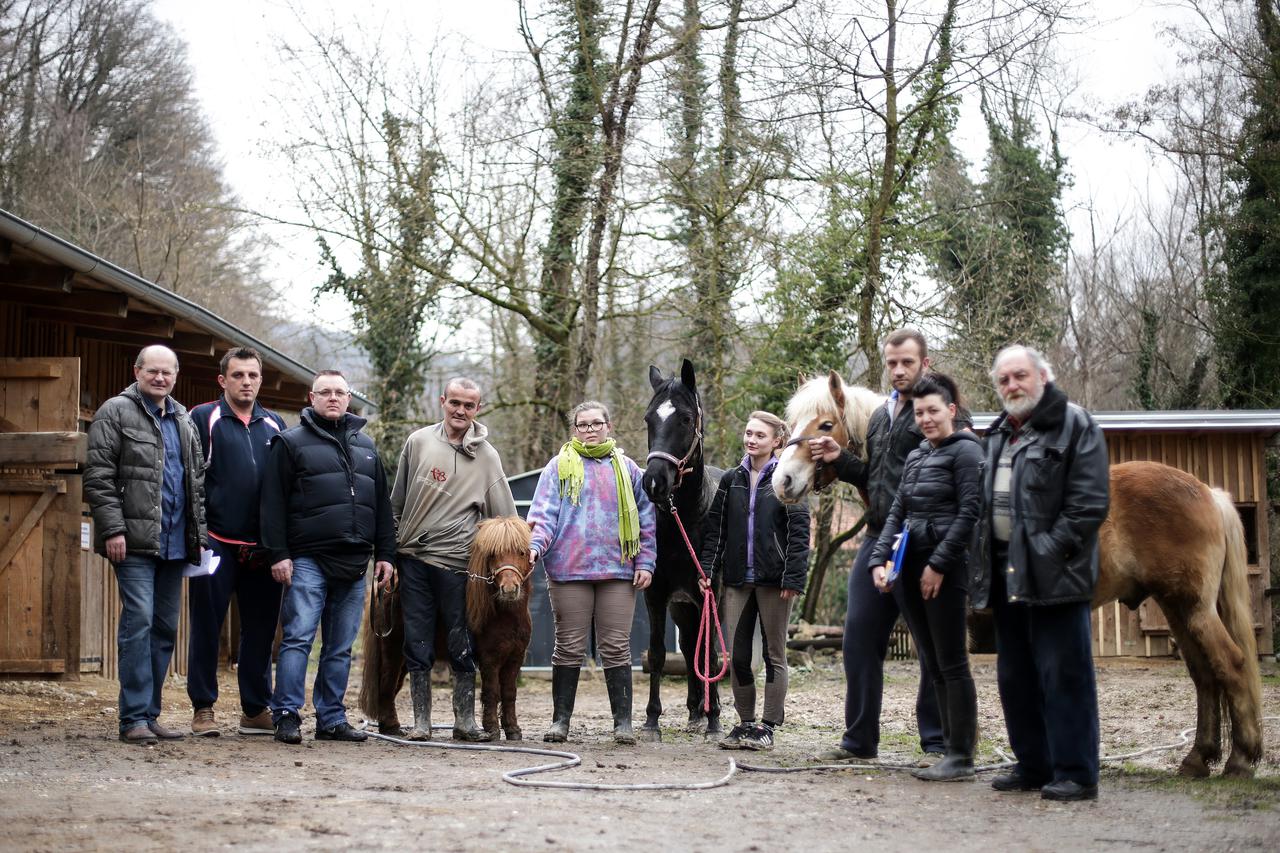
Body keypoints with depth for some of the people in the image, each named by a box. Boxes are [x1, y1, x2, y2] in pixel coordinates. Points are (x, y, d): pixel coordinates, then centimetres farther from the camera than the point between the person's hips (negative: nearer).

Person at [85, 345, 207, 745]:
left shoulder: (183, 421, 19)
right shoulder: (116, 412, 0)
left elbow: (196, 482, 23)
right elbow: (98, 476, -7)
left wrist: (199, 535, 15)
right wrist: (112, 529, -15)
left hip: (175, 543, 7)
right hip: (135, 541, -7)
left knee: (165, 627, 8)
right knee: (139, 621, -13)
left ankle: (150, 714, 14)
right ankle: (134, 718, -11)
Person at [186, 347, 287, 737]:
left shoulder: (274, 425, 14)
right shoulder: (203, 419, 0)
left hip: (263, 548, 4)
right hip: (216, 543, -4)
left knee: (260, 629, 8)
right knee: (207, 628, 2)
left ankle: (256, 709, 17)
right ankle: (203, 709, 10)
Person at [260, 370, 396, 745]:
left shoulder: (365, 446, 19)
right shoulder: (291, 443, 3)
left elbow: (382, 504, 20)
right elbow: (273, 503, -3)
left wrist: (384, 554, 12)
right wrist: (278, 554, -10)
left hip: (354, 563, 5)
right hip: (309, 559, -5)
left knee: (340, 647, 7)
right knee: (298, 637, -10)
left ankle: (331, 719, 11)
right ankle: (286, 714, -7)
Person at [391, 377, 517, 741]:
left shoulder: (486, 456, 3)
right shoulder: (418, 442, 5)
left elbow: (505, 517, 6)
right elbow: (396, 501, 13)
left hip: (456, 561, -1)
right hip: (413, 558, 1)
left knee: (463, 646, 1)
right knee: (417, 644, 4)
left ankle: (465, 721, 9)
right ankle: (421, 721, 10)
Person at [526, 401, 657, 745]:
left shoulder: (628, 470, 13)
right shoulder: (559, 466, 8)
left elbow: (646, 520, 14)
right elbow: (544, 513, 1)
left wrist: (645, 562, 4)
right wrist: (536, 545, -16)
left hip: (618, 571, 1)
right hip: (568, 570, -1)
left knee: (616, 648, 1)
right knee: (569, 647, 3)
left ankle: (623, 721, 6)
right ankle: (560, 720, 9)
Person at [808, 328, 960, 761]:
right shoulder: (881, 417, 19)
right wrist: (839, 459, 11)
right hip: (877, 541, 8)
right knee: (859, 639, 9)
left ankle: (938, 743, 7)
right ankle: (859, 740, 17)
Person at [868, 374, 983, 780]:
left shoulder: (965, 451, -6)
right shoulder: (916, 457, 18)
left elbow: (969, 514, -14)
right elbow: (897, 514, 17)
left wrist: (939, 565, -18)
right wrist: (879, 560, 4)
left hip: (946, 569, -8)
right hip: (910, 568, 8)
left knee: (951, 663, -5)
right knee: (932, 664, 10)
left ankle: (961, 757, -1)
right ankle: (952, 748, 15)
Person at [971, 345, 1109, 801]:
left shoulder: (1075, 426, -6)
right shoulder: (1000, 435, 18)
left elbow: (1090, 504, -13)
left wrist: (1051, 551, -17)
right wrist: (984, 564, 12)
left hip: (1053, 575, -8)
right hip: (1007, 574, 8)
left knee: (1064, 676, -6)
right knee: (1015, 677, 13)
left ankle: (1076, 773, -1)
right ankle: (1033, 765, 22)